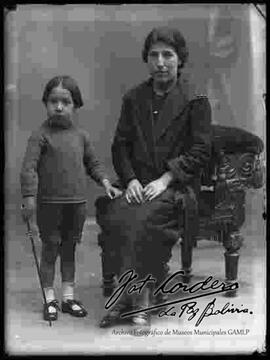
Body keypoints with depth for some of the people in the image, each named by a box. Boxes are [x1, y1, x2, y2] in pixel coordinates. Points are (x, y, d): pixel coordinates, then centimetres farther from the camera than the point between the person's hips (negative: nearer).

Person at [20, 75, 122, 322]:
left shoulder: (81, 136, 6)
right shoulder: (41, 135, -8)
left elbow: (93, 163, 16)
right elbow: (28, 168, -14)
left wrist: (106, 183, 3)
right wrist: (29, 198, -21)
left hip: (77, 203, 4)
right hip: (49, 203, -4)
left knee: (69, 251, 14)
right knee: (50, 251, 7)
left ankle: (69, 296, 27)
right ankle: (50, 299, 20)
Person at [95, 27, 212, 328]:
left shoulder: (195, 102, 3)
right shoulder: (133, 99, 15)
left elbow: (200, 151, -3)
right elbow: (120, 145, 13)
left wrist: (164, 180, -13)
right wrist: (130, 180, -5)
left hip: (176, 186, -3)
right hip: (138, 185, 4)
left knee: (141, 221, -32)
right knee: (114, 218, -27)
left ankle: (130, 295, -14)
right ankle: (139, 295, -15)